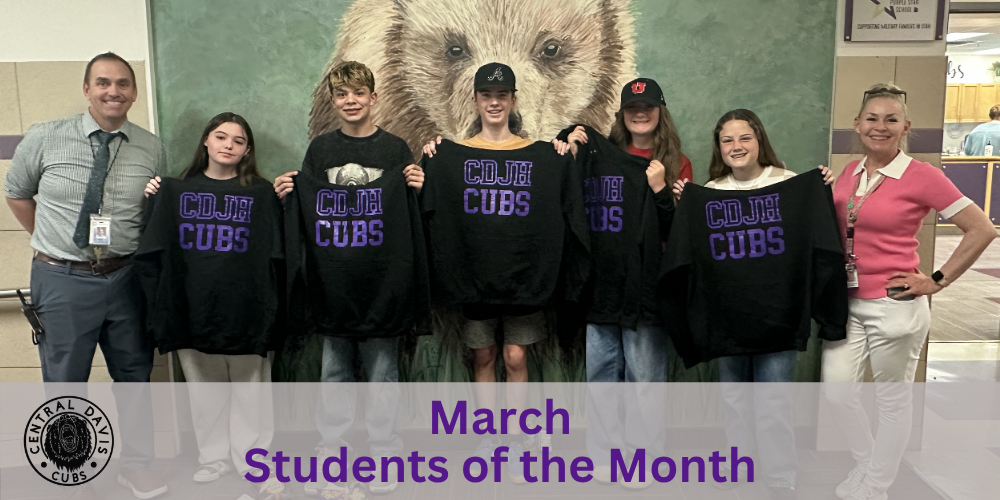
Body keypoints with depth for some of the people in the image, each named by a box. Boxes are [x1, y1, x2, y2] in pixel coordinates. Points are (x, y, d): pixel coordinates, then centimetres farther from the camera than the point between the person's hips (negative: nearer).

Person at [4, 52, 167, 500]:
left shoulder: (151, 149, -1)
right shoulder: (44, 138, -6)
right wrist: (50, 244, 9)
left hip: (126, 278, 2)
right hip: (63, 279, -1)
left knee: (134, 376, 14)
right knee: (64, 383, 10)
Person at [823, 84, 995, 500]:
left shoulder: (922, 176, -10)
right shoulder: (849, 173, 6)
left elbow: (982, 230, -9)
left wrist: (937, 280, -9)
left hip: (894, 306, -5)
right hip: (847, 303, 5)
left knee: (893, 400, 10)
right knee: (837, 392, 7)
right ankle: (865, 463, 33)